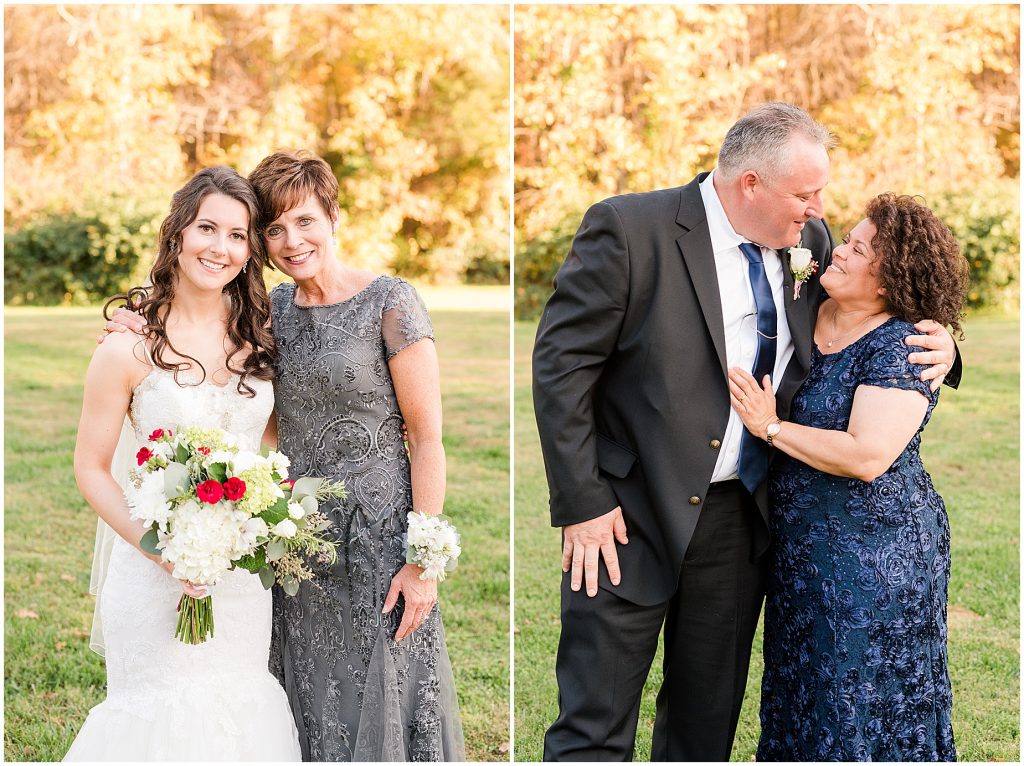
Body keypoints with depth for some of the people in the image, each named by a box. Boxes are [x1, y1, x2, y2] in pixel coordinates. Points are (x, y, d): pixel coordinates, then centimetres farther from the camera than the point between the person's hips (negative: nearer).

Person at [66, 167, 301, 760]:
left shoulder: (259, 337, 3)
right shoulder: (131, 347, -11)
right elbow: (91, 468, -8)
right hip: (157, 573, -4)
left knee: (238, 704, 14)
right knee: (162, 713, 6)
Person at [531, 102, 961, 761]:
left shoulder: (810, 241, 3)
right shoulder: (629, 229, -14)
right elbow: (560, 362, -13)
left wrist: (938, 343, -2)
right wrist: (582, 505, -15)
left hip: (744, 519, 6)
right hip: (632, 516, -5)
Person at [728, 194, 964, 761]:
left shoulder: (901, 347, -18)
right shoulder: (808, 317, 4)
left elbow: (867, 457, -27)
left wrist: (770, 428, -19)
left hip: (872, 555, -7)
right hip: (800, 547, 8)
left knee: (863, 706, 4)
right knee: (803, 691, 18)